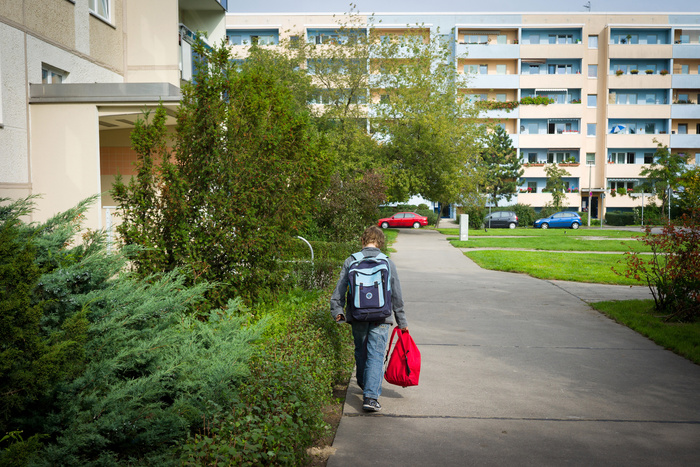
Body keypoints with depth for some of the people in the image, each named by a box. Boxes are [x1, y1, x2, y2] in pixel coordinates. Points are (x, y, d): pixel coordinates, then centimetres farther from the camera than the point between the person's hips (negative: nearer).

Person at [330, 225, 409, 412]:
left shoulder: (350, 262, 1)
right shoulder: (388, 263, -1)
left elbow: (339, 289, -2)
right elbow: (396, 295, 3)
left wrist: (337, 310, 4)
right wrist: (402, 322, 10)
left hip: (358, 318, 2)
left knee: (361, 353, 19)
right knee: (376, 356, 0)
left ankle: (365, 387, 37)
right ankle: (370, 396, -10)